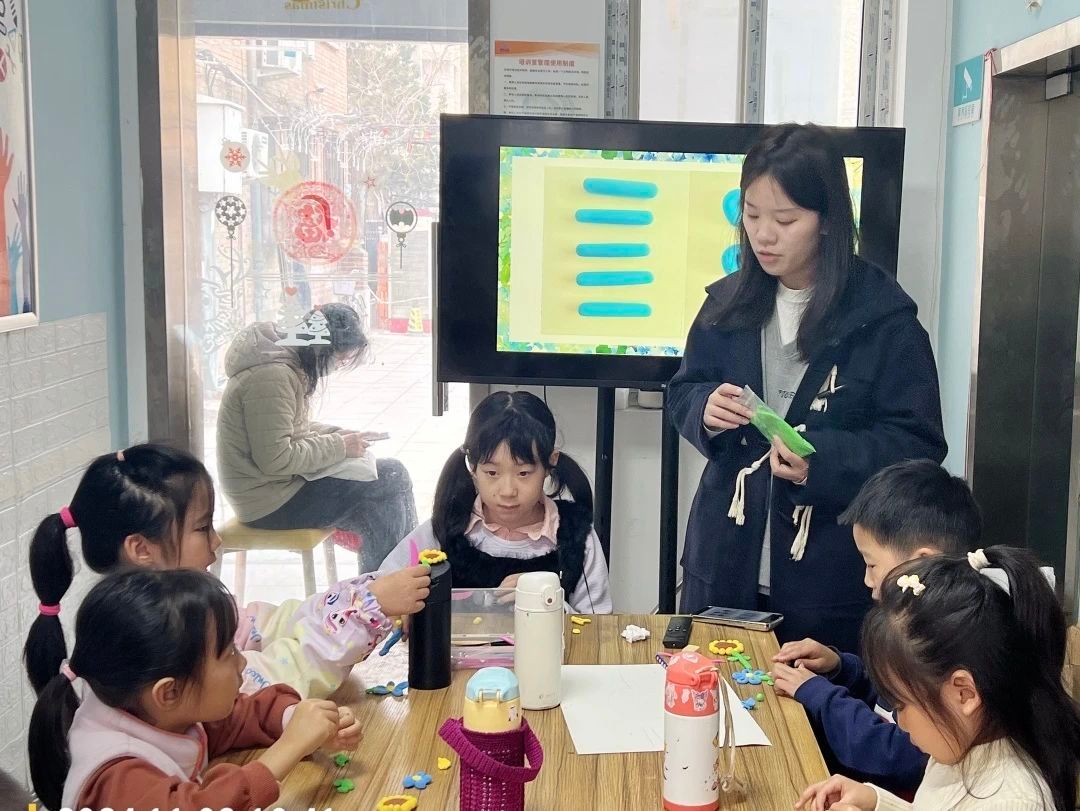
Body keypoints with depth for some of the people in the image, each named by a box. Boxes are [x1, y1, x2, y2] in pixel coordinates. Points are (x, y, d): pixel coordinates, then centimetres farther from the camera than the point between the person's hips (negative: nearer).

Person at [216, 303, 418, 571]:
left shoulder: (289, 365, 8)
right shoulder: (271, 377, -23)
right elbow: (275, 459, -25)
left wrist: (338, 434, 4)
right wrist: (339, 446, -17)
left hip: (284, 481, 10)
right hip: (272, 503, -10)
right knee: (392, 479, -14)